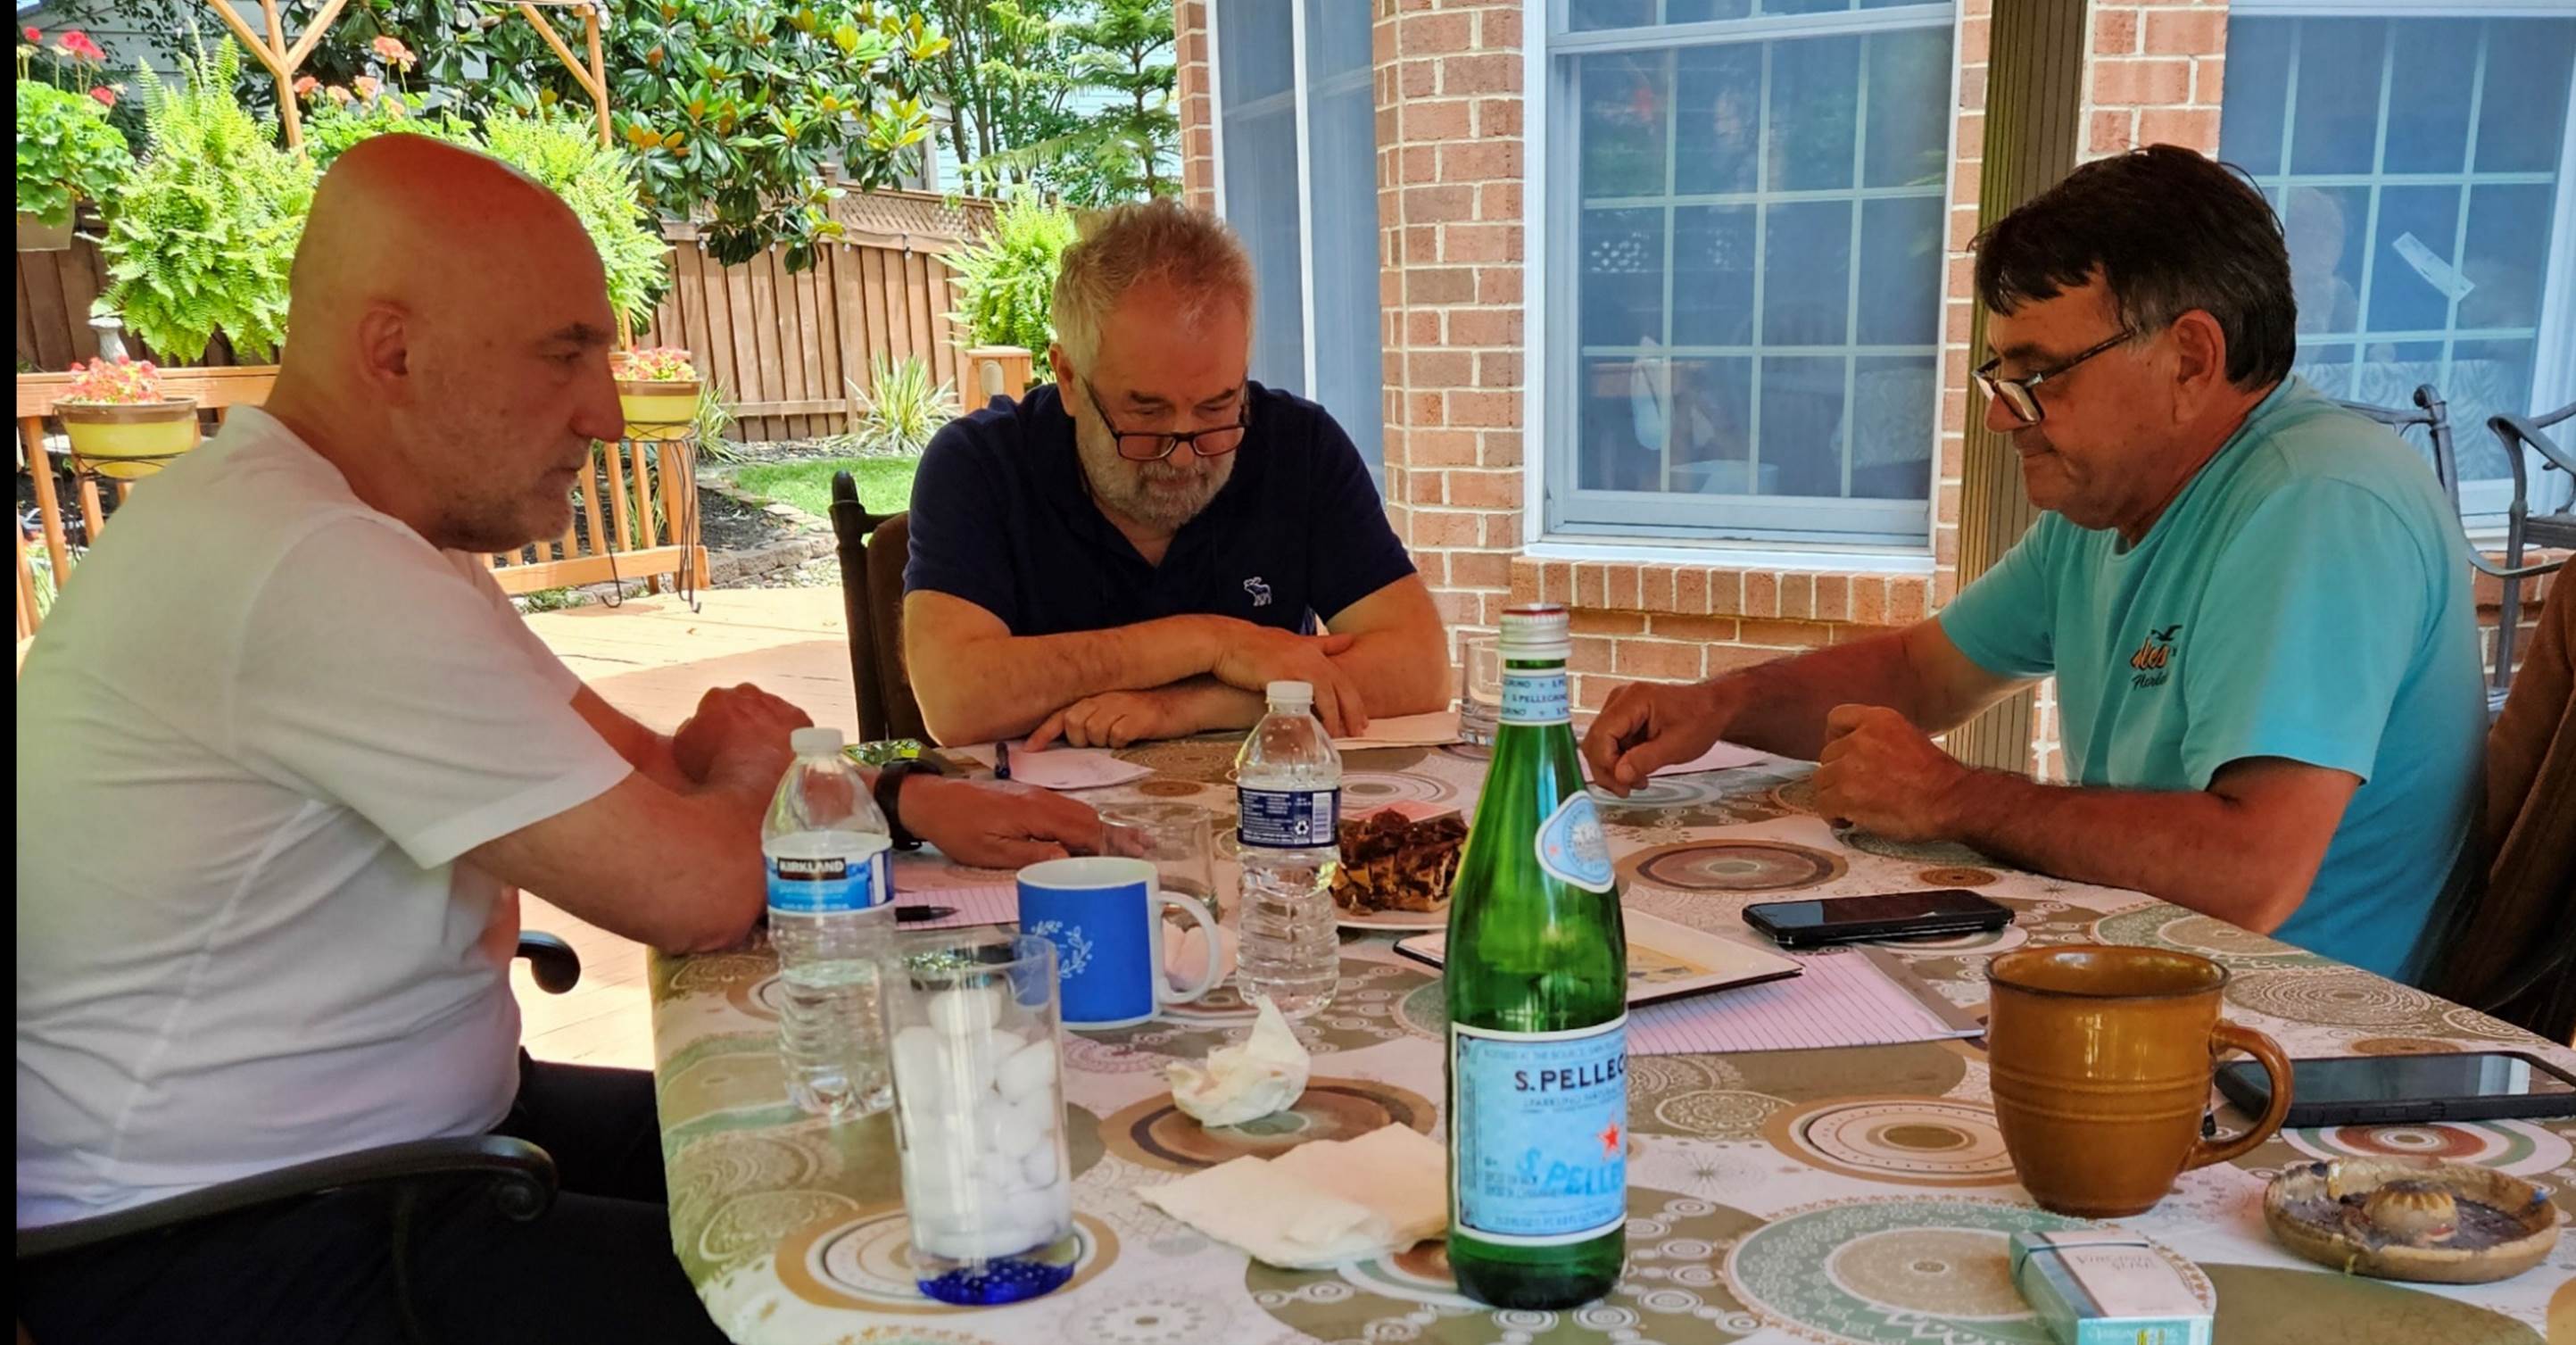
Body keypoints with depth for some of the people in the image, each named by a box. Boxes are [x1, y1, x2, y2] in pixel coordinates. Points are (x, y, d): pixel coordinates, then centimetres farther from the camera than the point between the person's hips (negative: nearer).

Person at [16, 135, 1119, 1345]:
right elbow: (696, 893, -24)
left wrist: (917, 802, 0)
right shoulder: (313, 566, -27)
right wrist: (741, 777, -1)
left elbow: (641, 762, 10)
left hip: (404, 1131, 10)